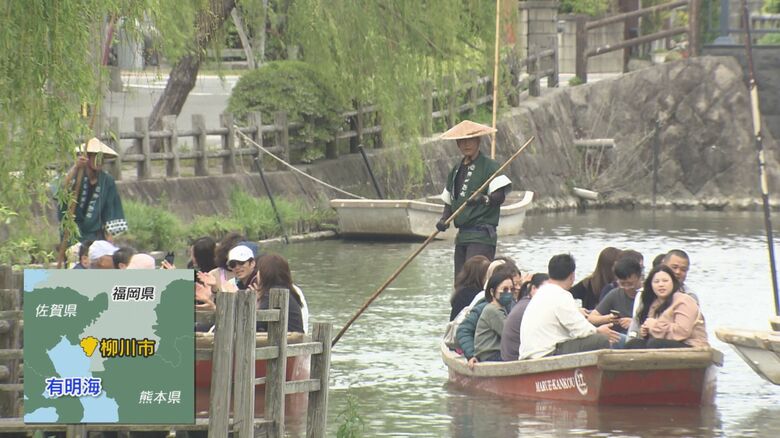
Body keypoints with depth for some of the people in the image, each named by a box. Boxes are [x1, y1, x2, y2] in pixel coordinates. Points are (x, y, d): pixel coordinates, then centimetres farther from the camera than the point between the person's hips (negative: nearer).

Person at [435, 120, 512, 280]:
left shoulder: (489, 166, -4)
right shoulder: (456, 171, 18)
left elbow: (500, 196, -13)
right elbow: (449, 201, 23)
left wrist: (484, 199, -33)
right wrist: (443, 220, 4)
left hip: (482, 235, -8)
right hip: (462, 235, 8)